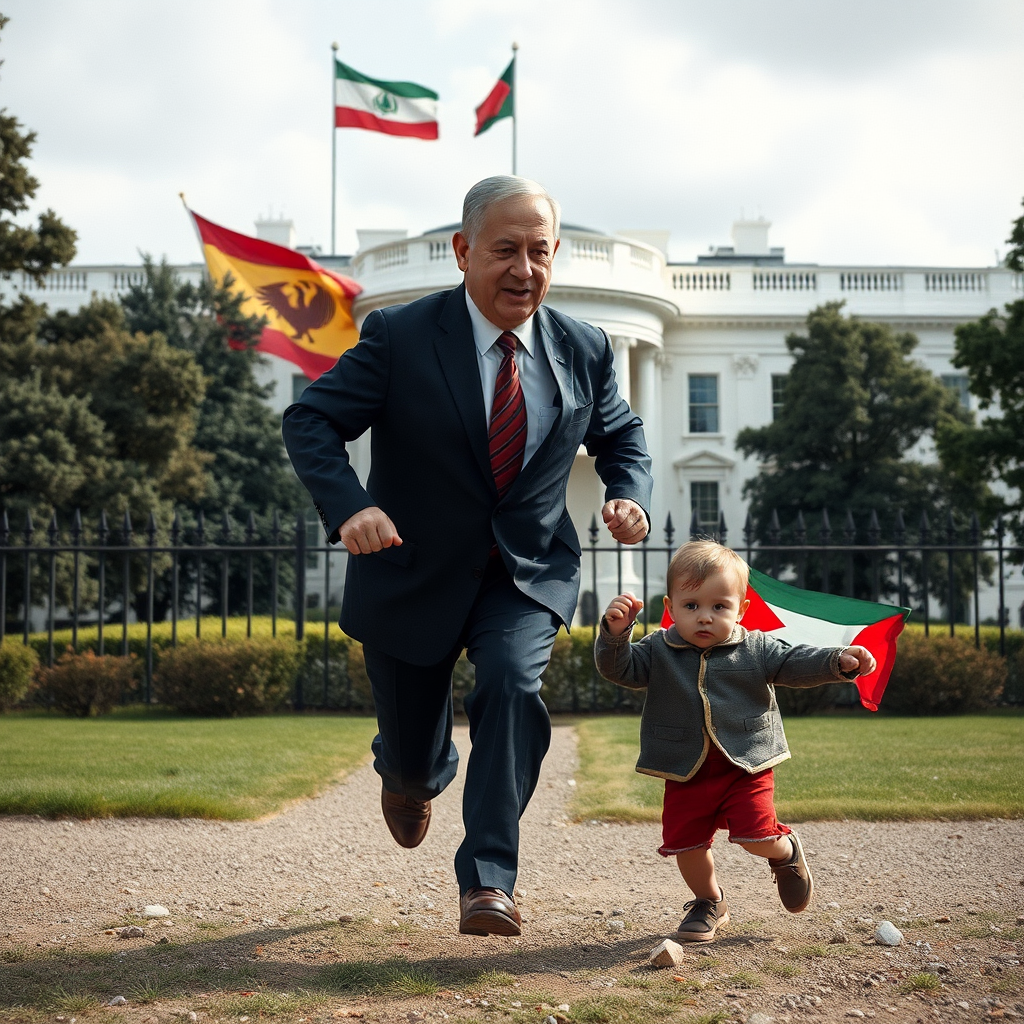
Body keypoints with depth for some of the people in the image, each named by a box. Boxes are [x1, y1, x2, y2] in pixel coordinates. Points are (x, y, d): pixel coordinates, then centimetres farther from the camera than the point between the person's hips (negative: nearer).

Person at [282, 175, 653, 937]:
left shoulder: (584, 350, -3)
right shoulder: (400, 338, -14)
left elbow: (622, 434, 12)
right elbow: (310, 421, -14)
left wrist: (630, 494, -11)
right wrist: (348, 504, -33)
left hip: (527, 576, 1)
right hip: (413, 576, -1)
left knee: (513, 683, -29)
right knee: (411, 755, 13)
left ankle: (488, 882, -21)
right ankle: (411, 777, 54)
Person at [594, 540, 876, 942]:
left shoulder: (757, 649, -3)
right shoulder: (658, 652, -3)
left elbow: (797, 663, -5)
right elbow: (618, 668, -11)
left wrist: (839, 661, -23)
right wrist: (615, 633, -31)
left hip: (746, 767, -1)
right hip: (686, 773, 2)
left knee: (758, 837, -13)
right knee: (687, 844, 4)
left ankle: (786, 851, 25)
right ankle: (709, 902, 33)